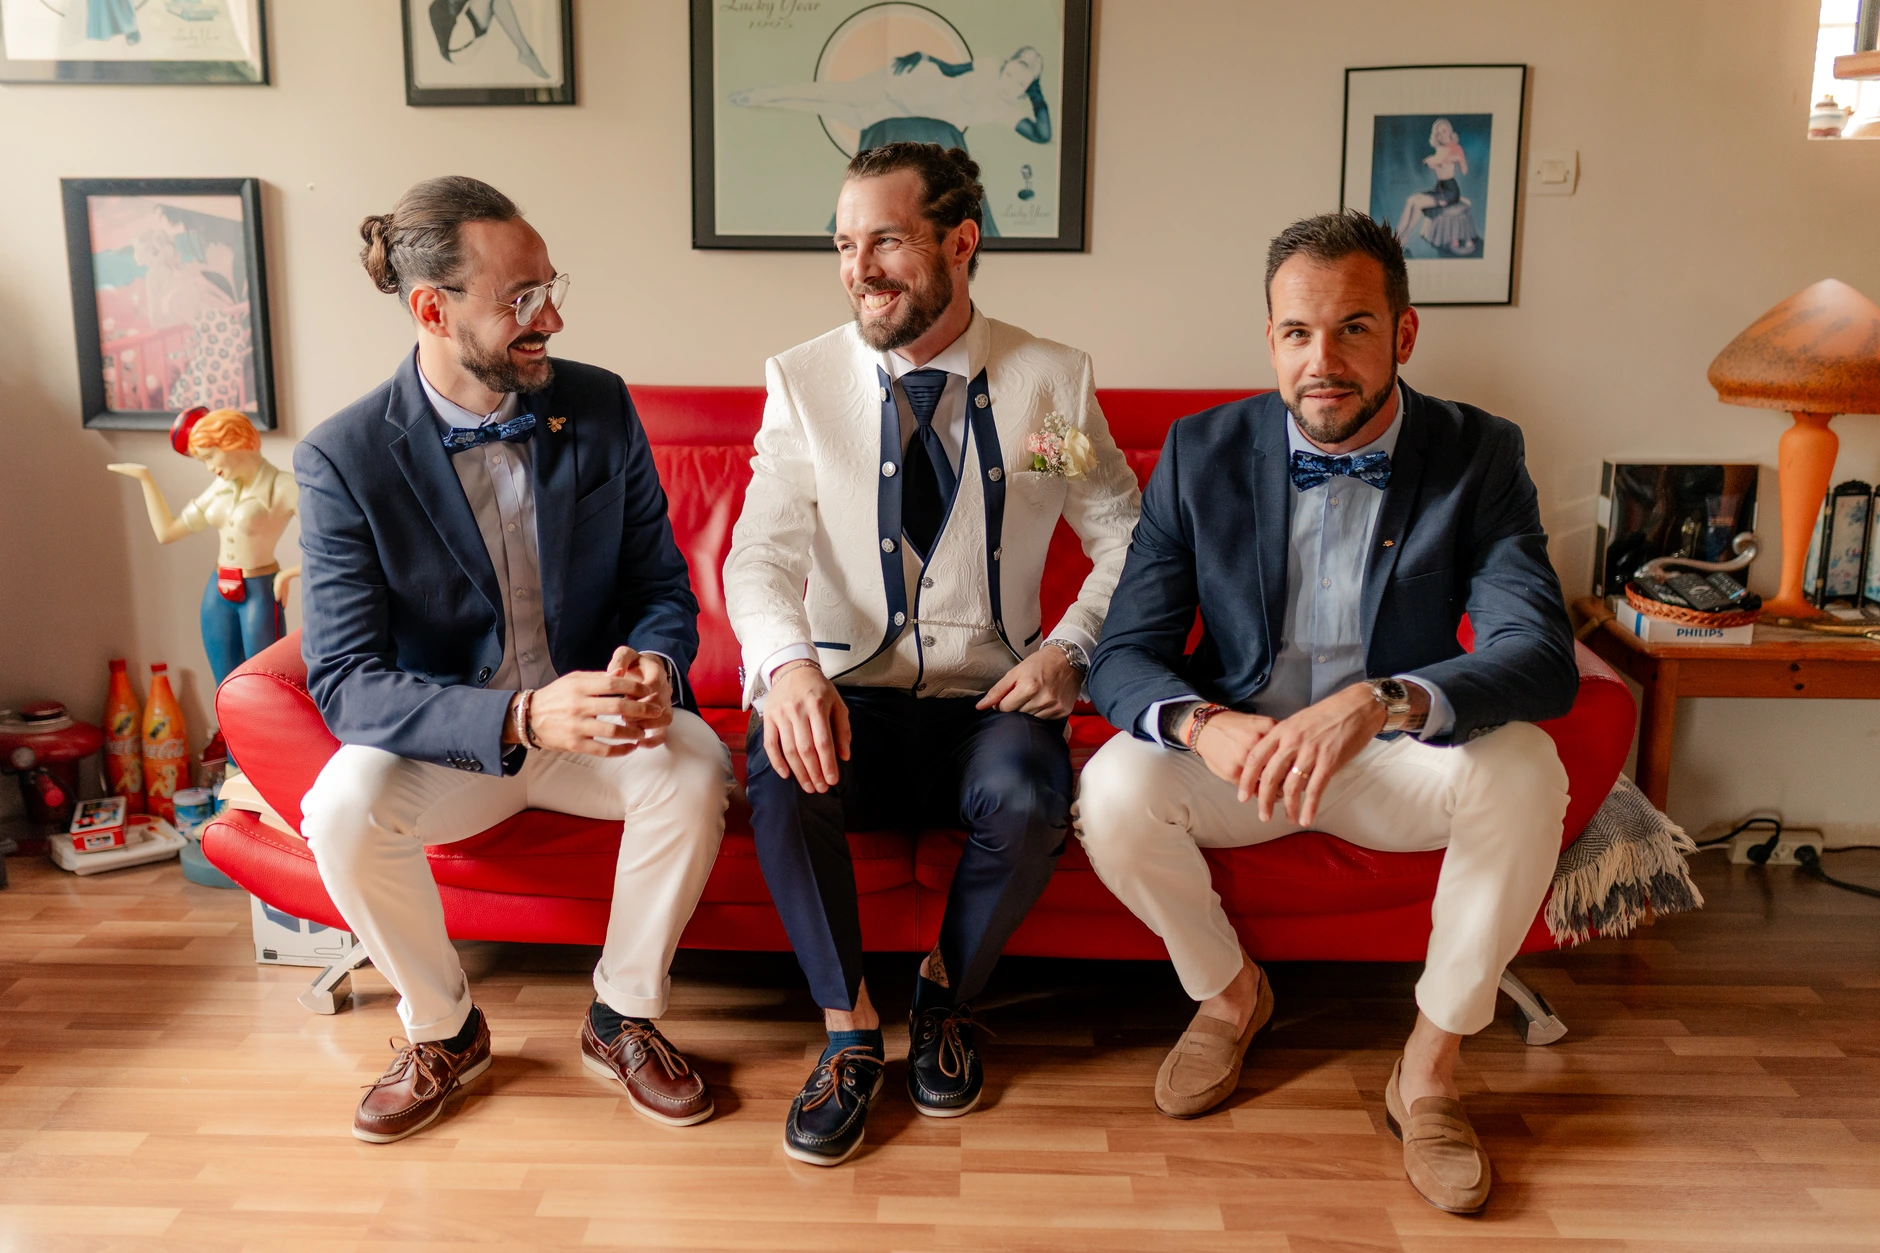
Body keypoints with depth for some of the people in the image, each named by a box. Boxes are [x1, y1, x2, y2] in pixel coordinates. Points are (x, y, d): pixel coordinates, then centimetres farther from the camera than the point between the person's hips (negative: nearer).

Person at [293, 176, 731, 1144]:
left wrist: (653, 665, -25)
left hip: (590, 714, 2)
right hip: (445, 738, -1)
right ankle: (441, 1029, 1)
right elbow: (343, 680, -20)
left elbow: (662, 585, 1)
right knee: (342, 809, -30)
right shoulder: (343, 457, -14)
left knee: (695, 770, -28)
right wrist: (521, 718, -36)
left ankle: (622, 1019, -2)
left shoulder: (599, 407, -5)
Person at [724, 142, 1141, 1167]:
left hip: (989, 698, 0)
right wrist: (786, 664, -29)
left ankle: (946, 997, 3)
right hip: (849, 696, 0)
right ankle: (849, 1029, -6)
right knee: (782, 779, -32)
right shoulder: (803, 381, 2)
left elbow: (1125, 540, 8)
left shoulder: (1051, 380, 2)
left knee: (1027, 798, -31)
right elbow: (762, 552, -7)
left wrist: (1069, 648, -11)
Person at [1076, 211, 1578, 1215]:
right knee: (1113, 788, -28)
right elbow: (1123, 655, -11)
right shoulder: (1201, 454, -9)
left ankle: (1430, 1064, -7)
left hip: (1395, 758, 0)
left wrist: (1379, 701, -43)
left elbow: (1541, 656, -23)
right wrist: (1204, 725, -36)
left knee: (1525, 770, -30)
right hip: (1234, 752, 1)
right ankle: (1230, 990, 5)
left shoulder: (1480, 456, -10)